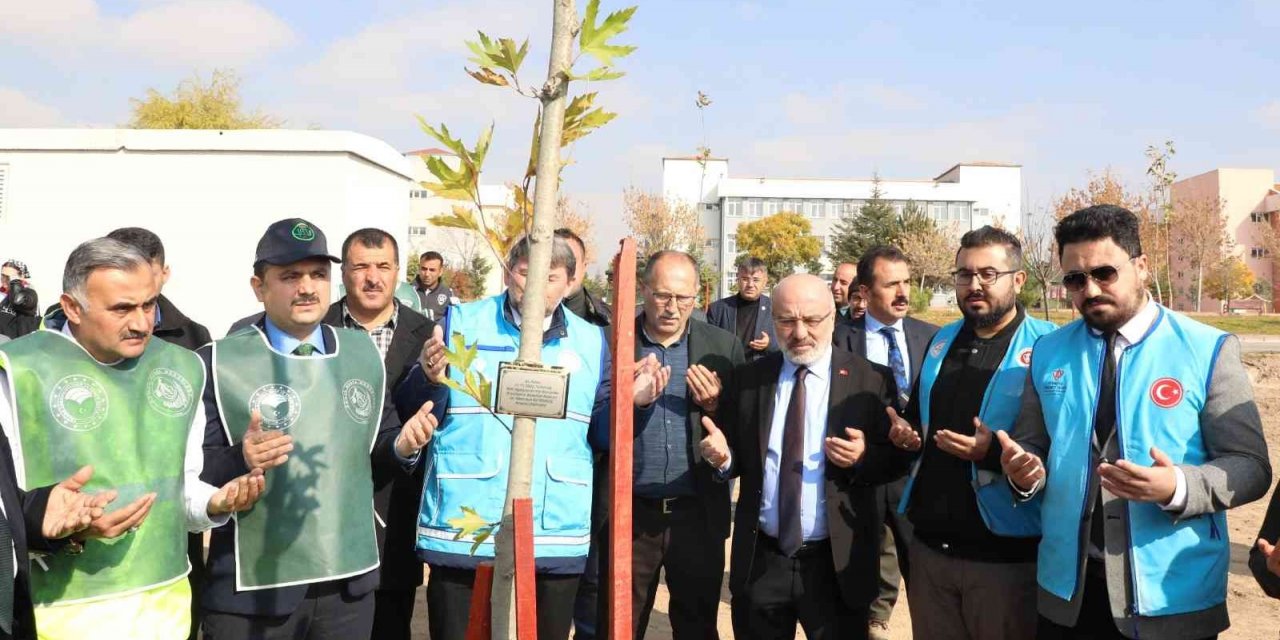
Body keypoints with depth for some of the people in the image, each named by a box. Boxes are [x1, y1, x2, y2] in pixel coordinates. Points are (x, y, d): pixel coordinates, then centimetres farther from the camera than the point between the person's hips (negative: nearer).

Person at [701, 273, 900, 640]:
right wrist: (722, 455, -15)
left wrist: (864, 457, -21)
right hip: (759, 560, 2)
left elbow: (896, 459, -1)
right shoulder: (748, 377, 2)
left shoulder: (872, 380, -4)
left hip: (837, 562, -2)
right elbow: (739, 458, 7)